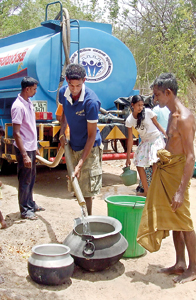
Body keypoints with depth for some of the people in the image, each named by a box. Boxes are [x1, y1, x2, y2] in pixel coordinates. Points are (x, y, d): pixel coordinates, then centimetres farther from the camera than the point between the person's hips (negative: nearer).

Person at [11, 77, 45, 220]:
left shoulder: (29, 103, 8)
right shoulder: (18, 106, -20)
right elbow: (16, 133, -22)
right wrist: (24, 155, -23)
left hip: (31, 148, 9)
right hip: (24, 149, -9)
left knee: (31, 178, 19)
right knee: (25, 180, 3)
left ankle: (30, 204, 33)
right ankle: (25, 210, 16)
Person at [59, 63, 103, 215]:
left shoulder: (91, 101, -25)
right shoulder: (63, 92, -6)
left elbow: (91, 136, -21)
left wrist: (80, 164, -24)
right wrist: (62, 132, 2)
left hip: (89, 148, -6)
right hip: (73, 146, 7)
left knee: (87, 190, -4)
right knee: (76, 187, 14)